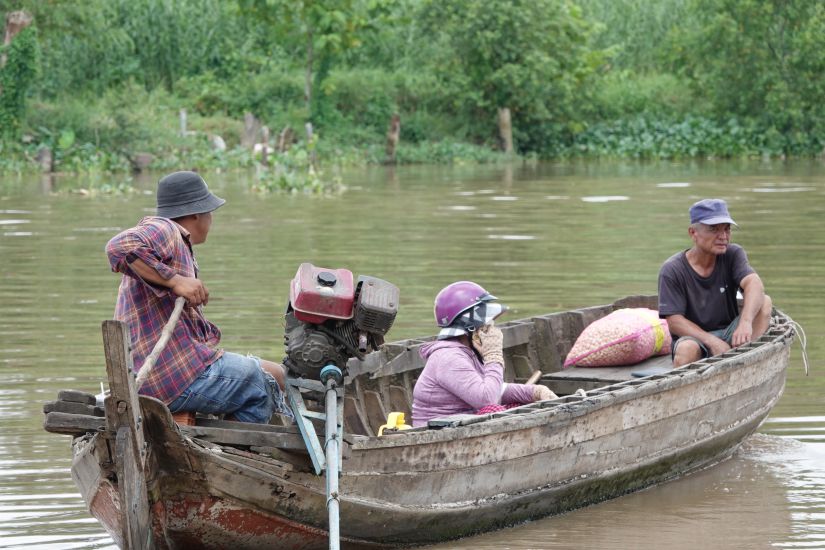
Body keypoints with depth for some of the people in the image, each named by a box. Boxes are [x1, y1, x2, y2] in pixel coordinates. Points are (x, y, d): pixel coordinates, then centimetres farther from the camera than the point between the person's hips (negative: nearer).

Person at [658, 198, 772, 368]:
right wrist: (712, 341, -28)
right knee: (687, 349, -39)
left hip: (729, 334, 4)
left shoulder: (733, 255, 0)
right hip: (693, 336, -4)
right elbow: (674, 321, -14)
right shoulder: (672, 270, -8)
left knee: (764, 301, -18)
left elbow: (754, 284, -20)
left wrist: (746, 322, -42)